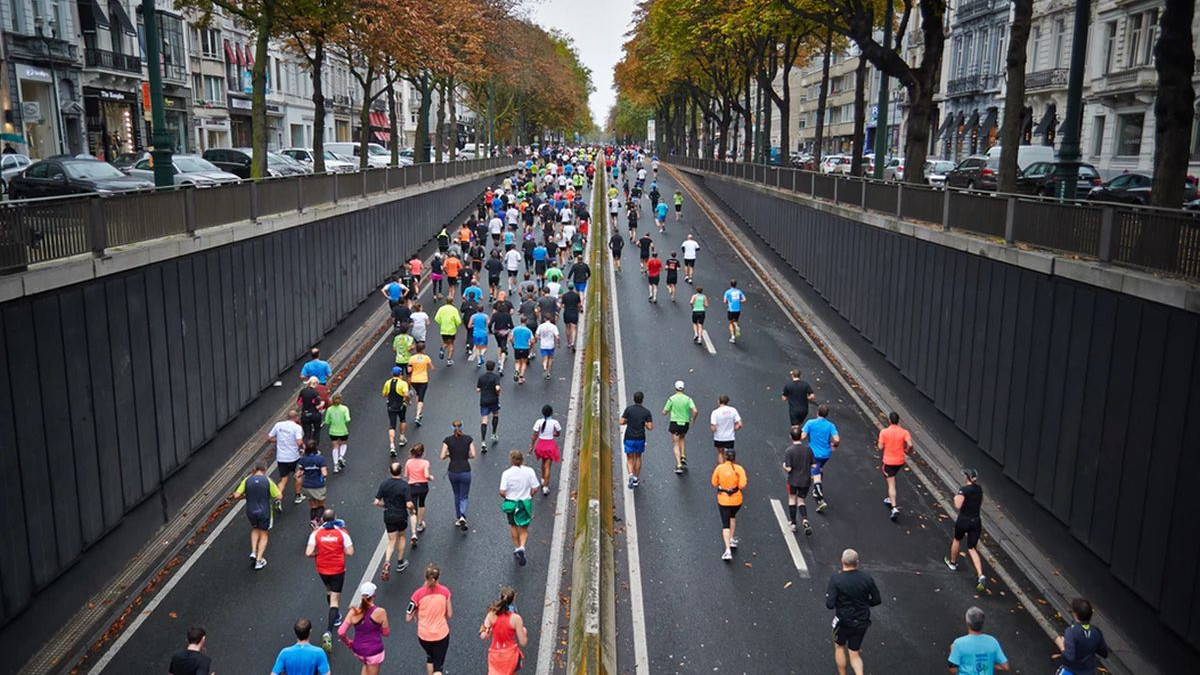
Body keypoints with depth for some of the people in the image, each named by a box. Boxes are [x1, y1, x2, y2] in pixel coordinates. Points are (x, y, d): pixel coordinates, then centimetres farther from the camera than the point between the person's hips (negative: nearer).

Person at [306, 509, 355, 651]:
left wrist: (318, 553, 5)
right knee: (335, 599, 1)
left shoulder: (316, 533, -9)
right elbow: (350, 552, -13)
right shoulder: (342, 532, -12)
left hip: (322, 569, 2)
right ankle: (328, 632, -13)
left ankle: (336, 617, 48)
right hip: (338, 569, -2)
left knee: (329, 590, 30)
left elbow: (308, 553, -15)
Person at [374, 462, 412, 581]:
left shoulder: (384, 483, -8)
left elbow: (377, 502, -8)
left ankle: (387, 562, -13)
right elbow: (409, 504, -21)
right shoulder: (404, 485, -17)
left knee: (391, 541, 11)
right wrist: (412, 509, 2)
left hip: (388, 516, 2)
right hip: (401, 516, -2)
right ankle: (400, 563, 32)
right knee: (401, 537, 23)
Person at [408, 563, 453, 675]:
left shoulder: (418, 594, -15)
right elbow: (449, 615, -3)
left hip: (424, 635, 1)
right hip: (441, 635, -1)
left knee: (430, 657, 30)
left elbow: (408, 618, -10)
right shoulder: (445, 591, -11)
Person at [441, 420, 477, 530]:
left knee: (457, 495, 23)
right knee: (464, 497, 8)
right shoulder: (468, 439, -1)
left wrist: (449, 454, 13)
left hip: (452, 471, 1)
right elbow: (473, 455, -6)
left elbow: (443, 457, -7)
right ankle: (462, 516, -16)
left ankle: (458, 518, 27)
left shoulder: (447, 440, -2)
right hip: (465, 471, -1)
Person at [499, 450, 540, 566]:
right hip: (526, 503, 0)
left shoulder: (506, 473, -15)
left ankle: (517, 548, 34)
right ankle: (522, 547, -11)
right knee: (524, 529, 12)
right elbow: (534, 488, -8)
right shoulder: (529, 471, -11)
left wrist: (508, 496, 6)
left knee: (514, 527, 23)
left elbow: (502, 492, -16)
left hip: (511, 503, 0)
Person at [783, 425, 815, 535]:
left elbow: (788, 469, -19)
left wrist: (784, 467, 3)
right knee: (800, 501, 17)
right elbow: (813, 465, -1)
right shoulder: (808, 449, -7)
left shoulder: (789, 451, -18)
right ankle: (805, 520, -8)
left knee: (792, 499, 19)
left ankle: (793, 523, 23)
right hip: (805, 480, 3)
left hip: (793, 480, -3)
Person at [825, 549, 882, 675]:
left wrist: (828, 592, -2)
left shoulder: (836, 579, -20)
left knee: (839, 647, 24)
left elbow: (829, 604, -22)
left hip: (843, 622, -3)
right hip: (862, 622, 3)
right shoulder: (867, 578, -9)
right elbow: (877, 600, -1)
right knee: (854, 654, 17)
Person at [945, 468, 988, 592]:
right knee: (972, 548, 7)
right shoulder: (979, 489, 5)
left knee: (957, 540, 24)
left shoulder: (963, 490, -16)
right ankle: (981, 576, -10)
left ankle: (952, 562, 46)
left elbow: (958, 505, -22)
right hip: (976, 521, 5)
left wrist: (956, 498, -4)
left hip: (963, 520, -5)